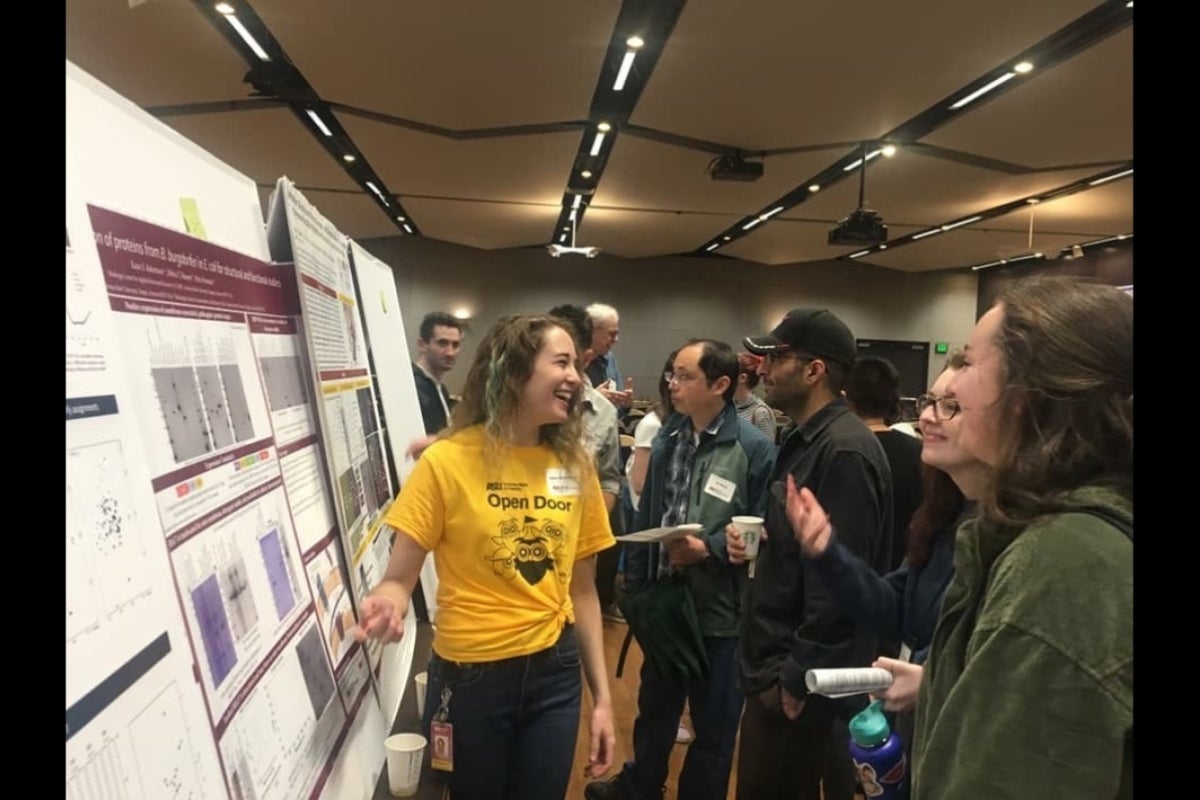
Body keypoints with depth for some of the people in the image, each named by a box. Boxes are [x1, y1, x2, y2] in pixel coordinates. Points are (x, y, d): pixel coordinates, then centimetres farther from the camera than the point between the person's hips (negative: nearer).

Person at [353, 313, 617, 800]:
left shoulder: (575, 465, -2)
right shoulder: (447, 461, -14)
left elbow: (582, 590, 4)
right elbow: (399, 579, -11)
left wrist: (602, 695, 5)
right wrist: (386, 607, -34)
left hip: (555, 673, 3)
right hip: (470, 676, -3)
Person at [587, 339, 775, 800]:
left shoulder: (754, 449, -15)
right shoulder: (667, 439, 3)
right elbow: (647, 515, 8)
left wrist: (708, 548, -24)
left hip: (719, 608, -6)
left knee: (713, 724, 17)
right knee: (654, 706, 27)